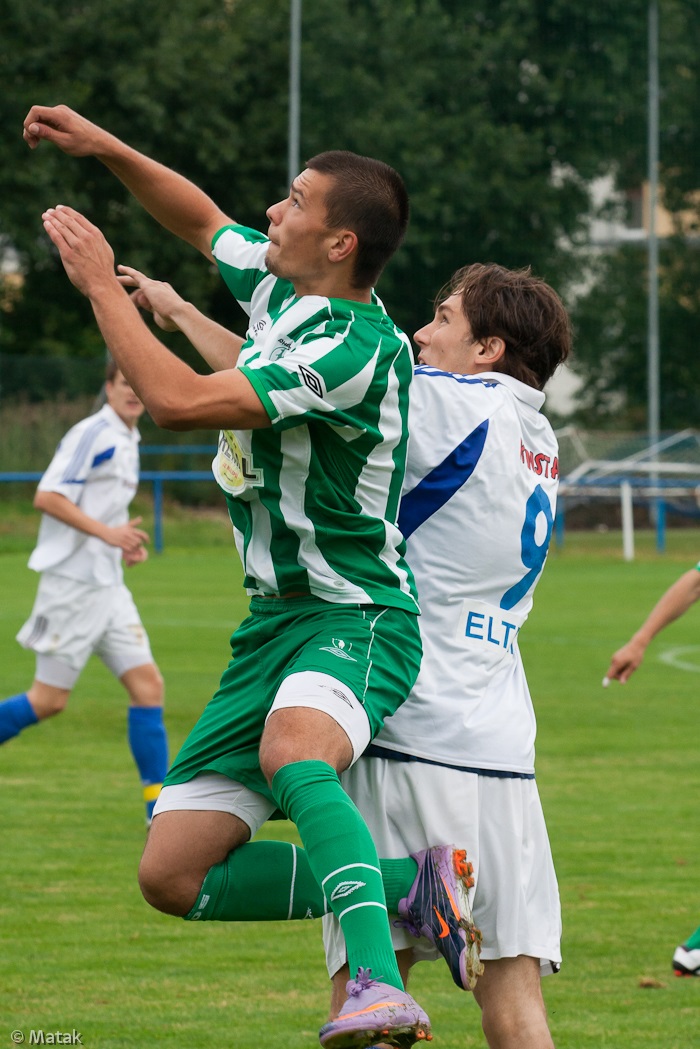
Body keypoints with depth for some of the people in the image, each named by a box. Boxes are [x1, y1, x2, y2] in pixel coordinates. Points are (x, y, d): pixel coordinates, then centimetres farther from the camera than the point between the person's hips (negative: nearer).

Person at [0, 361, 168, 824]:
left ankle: (161, 812, -1)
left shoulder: (128, 442, 17)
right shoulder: (91, 434, -11)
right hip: (72, 582, -9)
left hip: (108, 585, 9)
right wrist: (106, 532, -24)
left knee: (148, 683, -1)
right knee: (50, 699, -6)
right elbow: (47, 497, -19)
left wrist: (127, 543, 10)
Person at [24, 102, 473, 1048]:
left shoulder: (358, 347, -21)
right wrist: (104, 148, 16)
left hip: (353, 621, -9)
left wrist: (101, 283, -13)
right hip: (274, 618, 9)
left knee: (291, 754, -43)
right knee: (174, 877, 0)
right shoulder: (277, 287, 7)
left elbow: (176, 400, -25)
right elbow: (203, 222, 29)